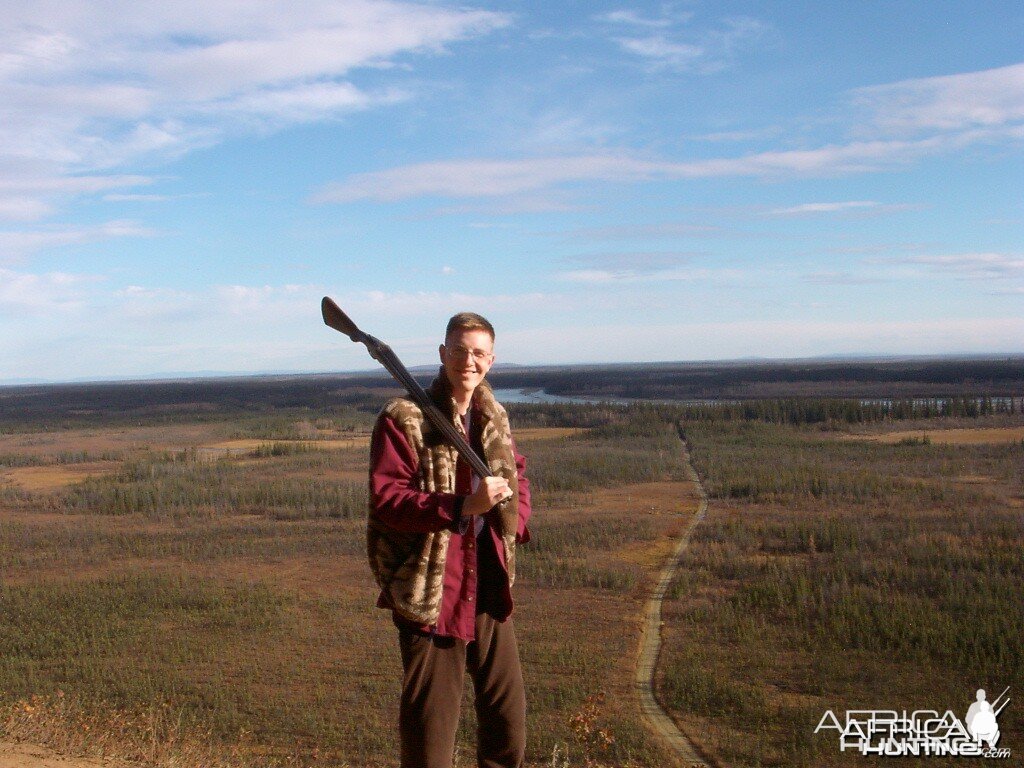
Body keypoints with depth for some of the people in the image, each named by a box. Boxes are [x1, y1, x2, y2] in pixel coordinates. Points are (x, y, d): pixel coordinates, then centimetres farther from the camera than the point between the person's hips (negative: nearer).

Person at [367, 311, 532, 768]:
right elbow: (385, 499, -19)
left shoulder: (494, 419, 10)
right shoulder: (404, 419, -11)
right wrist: (462, 506, -28)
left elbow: (518, 474, 26)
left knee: (508, 712, 17)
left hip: (489, 590, 7)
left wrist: (515, 519, 6)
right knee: (430, 731, 2)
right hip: (430, 591, -6)